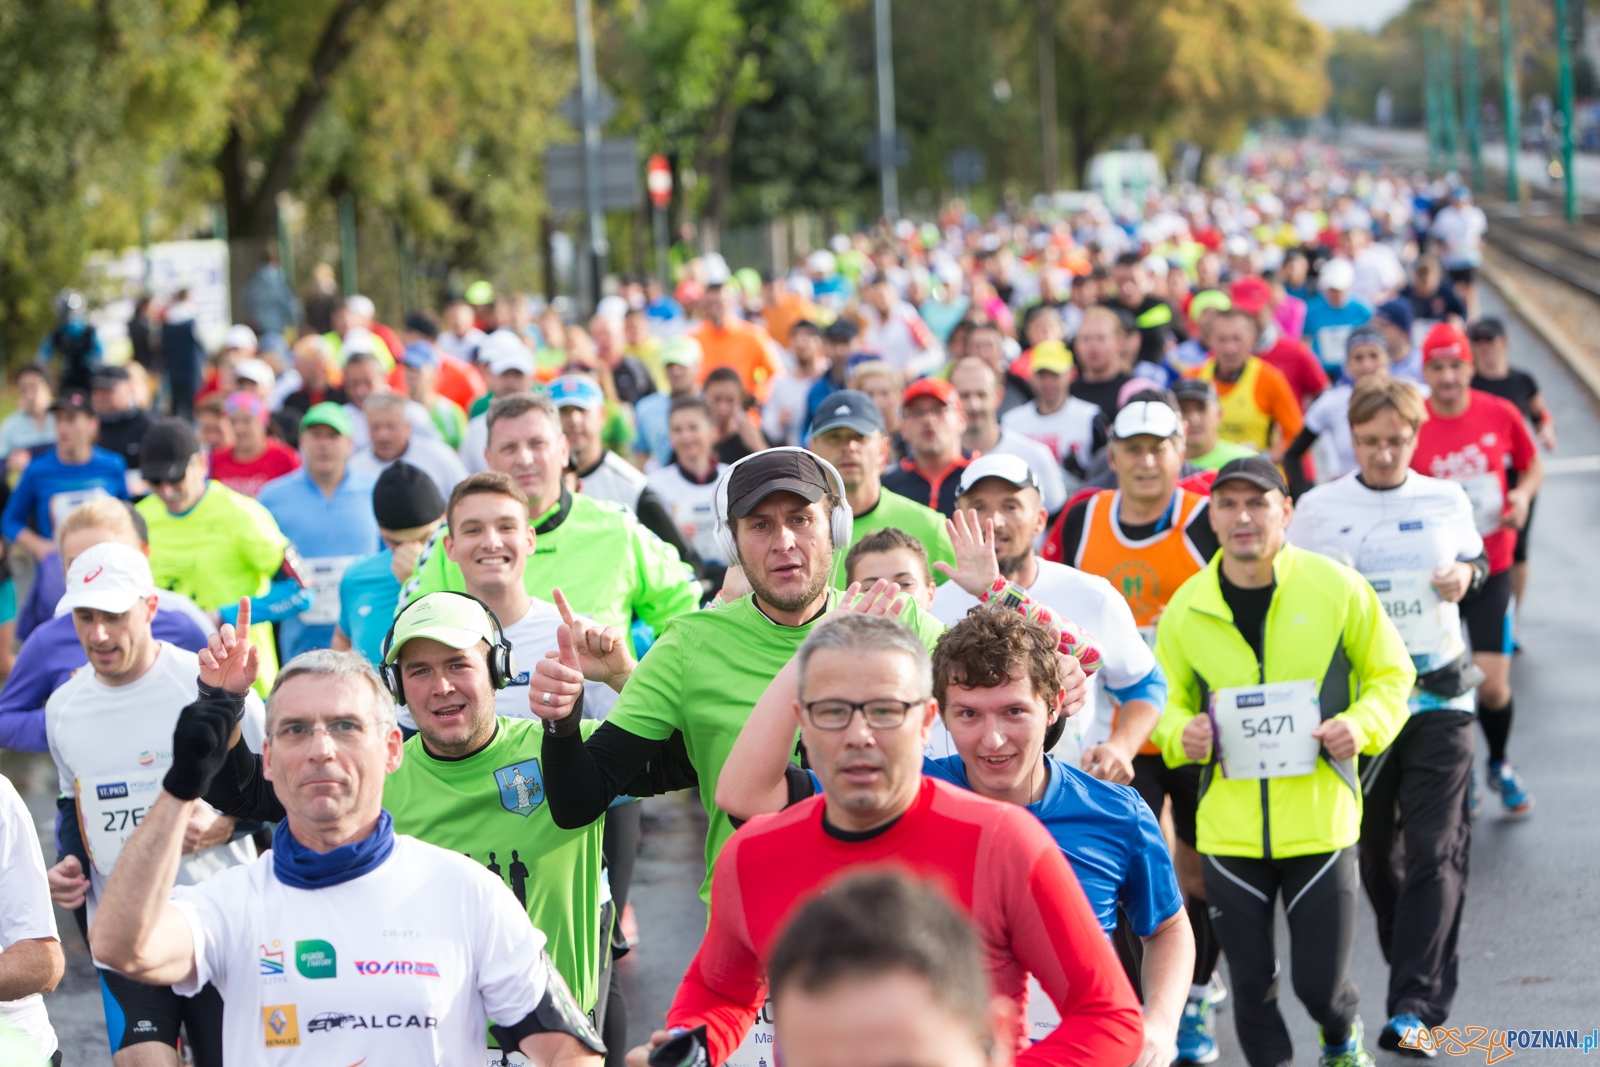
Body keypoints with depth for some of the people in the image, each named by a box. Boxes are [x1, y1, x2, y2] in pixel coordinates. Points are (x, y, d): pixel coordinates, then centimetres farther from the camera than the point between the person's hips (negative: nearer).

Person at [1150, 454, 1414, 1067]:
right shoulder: (1186, 609, 1)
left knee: (1319, 982, 0)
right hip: (1228, 828, 2)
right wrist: (1182, 734, -9)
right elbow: (1168, 701, 13)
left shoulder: (1337, 589, -4)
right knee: (1251, 984, 5)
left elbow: (1391, 675, 7)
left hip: (1320, 822, -1)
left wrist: (1362, 724, -12)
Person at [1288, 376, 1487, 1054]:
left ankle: (1416, 1004, -11)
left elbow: (1477, 561, 19)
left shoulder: (1448, 501, 4)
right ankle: (1415, 968, 29)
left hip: (1438, 695, -1)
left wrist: (1466, 575, -3)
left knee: (1434, 850, -9)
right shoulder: (1318, 508, 1)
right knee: (1374, 848, 9)